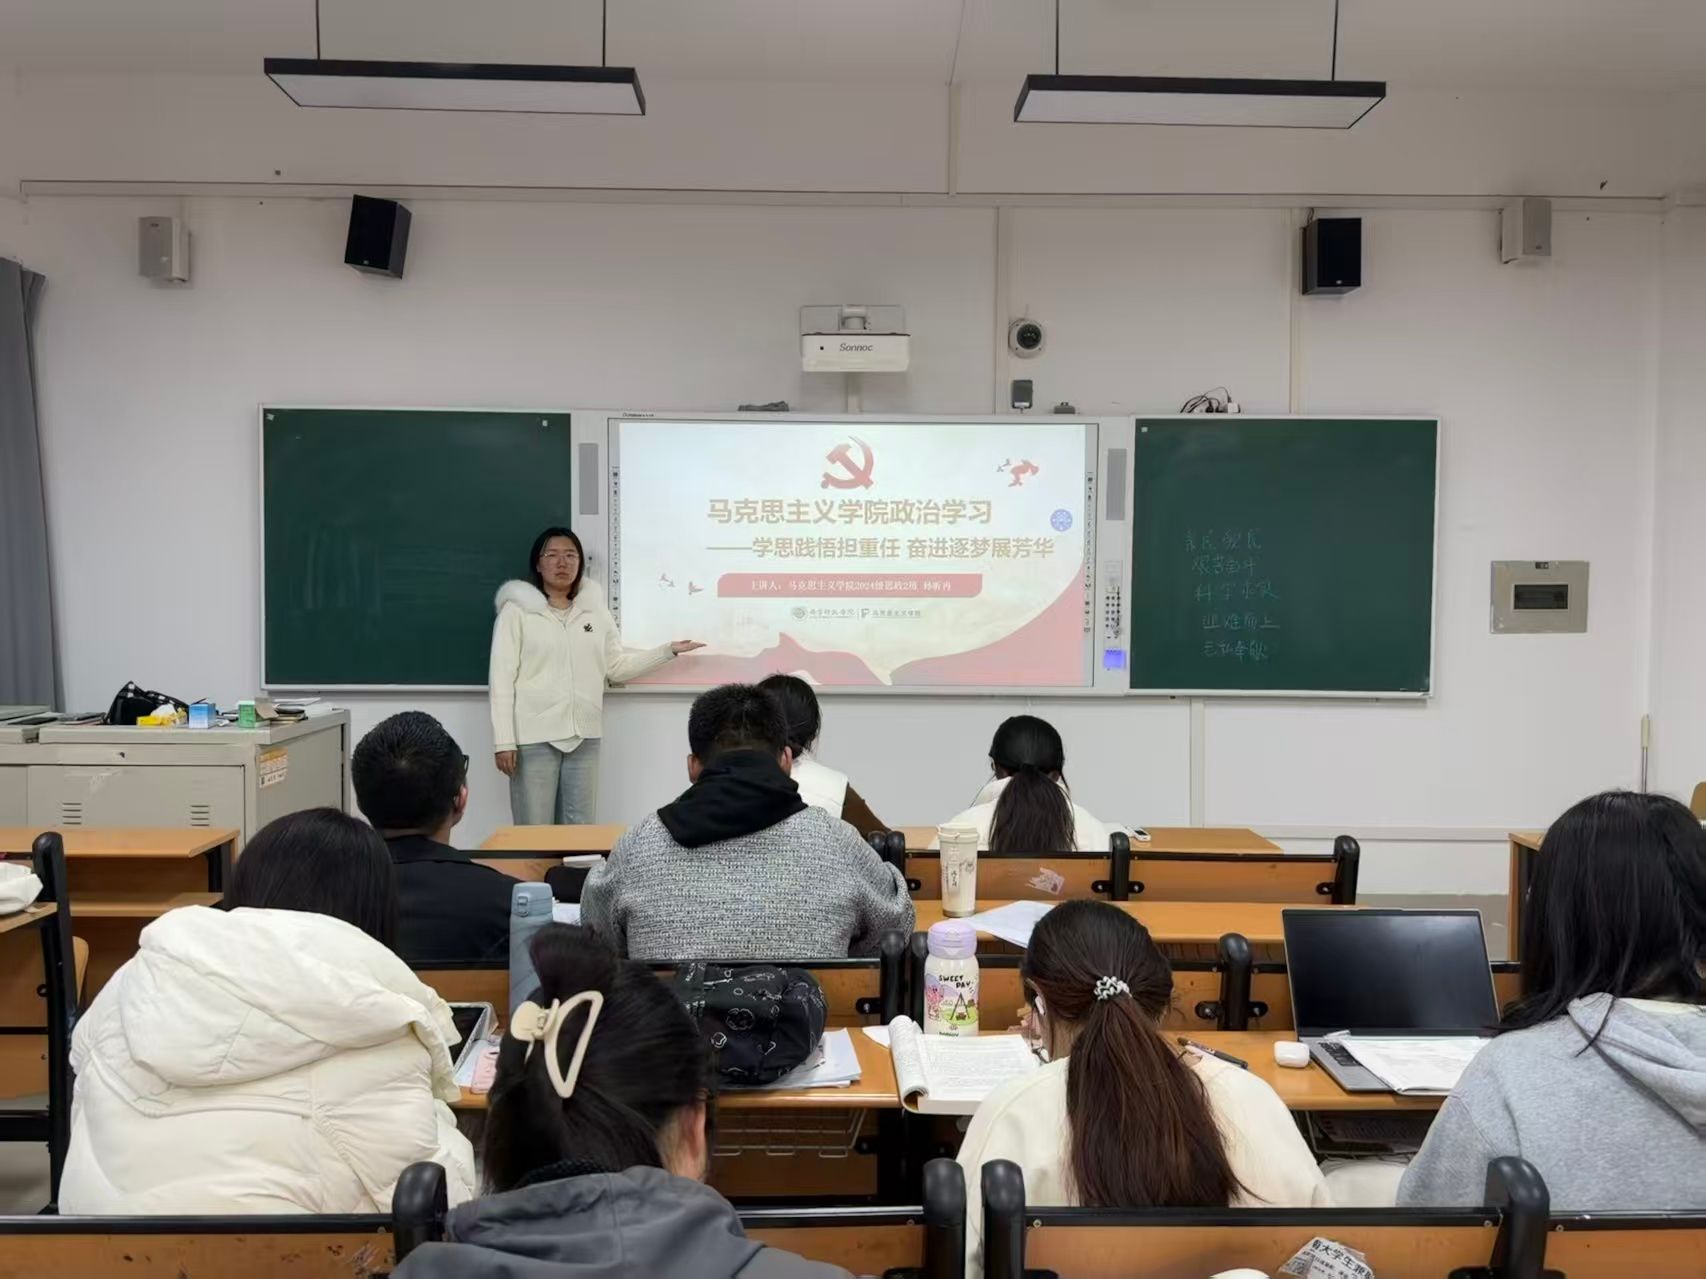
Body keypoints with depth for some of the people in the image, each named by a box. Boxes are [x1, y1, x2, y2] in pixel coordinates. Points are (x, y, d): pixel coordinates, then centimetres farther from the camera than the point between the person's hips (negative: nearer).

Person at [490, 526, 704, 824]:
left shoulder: (595, 610, 11)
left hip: (584, 736, 4)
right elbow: (502, 679, -5)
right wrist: (504, 741, -11)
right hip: (534, 737, -4)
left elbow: (617, 668, 14)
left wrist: (668, 650, 7)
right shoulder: (517, 611, -1)